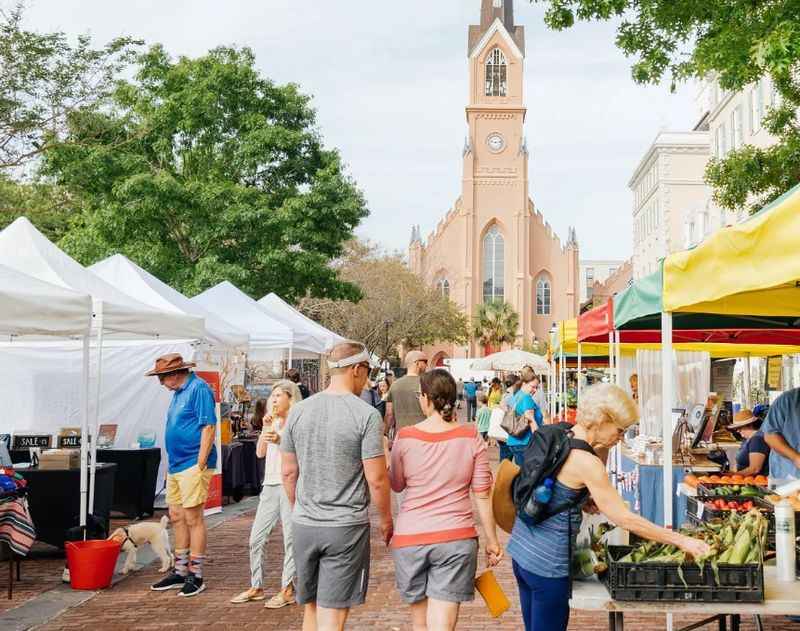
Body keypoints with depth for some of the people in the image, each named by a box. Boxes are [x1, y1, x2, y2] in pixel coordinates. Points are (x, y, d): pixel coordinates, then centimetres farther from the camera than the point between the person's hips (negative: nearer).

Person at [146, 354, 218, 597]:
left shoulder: (199, 388, -13)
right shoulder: (179, 392, 15)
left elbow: (209, 427, -18)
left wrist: (200, 465, -19)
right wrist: (171, 463, 20)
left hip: (192, 465, -9)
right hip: (175, 465, 10)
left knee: (193, 518, -3)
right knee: (177, 517, 14)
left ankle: (196, 576, 6)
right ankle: (180, 572, 25)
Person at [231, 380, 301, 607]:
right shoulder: (273, 422, 16)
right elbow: (260, 453, 10)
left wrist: (279, 440, -25)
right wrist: (265, 428, 1)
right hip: (270, 484, 7)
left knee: (290, 539, -1)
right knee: (256, 538, 8)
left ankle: (287, 590, 7)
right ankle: (256, 587, 20)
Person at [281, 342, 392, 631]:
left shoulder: (299, 411, 2)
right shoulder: (366, 415, -12)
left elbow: (288, 472, 7)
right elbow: (376, 479, -12)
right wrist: (386, 520, 3)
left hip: (303, 524, 5)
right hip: (347, 527, -4)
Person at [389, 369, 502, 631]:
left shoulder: (406, 437, -6)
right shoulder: (470, 437, -4)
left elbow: (396, 485, 8)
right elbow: (482, 494, -2)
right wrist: (492, 540, 7)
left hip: (410, 538, 0)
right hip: (456, 538, 0)